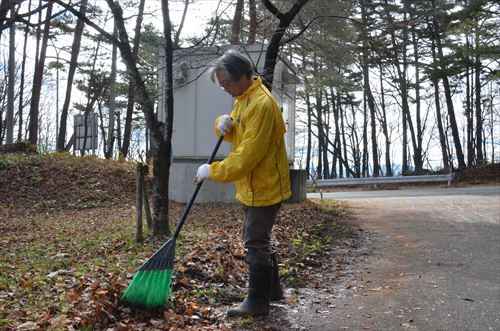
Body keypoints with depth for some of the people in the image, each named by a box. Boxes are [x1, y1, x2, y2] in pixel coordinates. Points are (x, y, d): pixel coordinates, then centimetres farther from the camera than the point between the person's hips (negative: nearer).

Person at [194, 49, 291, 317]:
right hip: (253, 186, 10)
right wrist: (222, 124, -6)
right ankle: (272, 289, 35)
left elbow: (247, 156, -27)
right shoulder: (244, 99, 10)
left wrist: (212, 171, -19)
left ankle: (257, 302, 13)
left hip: (264, 187, -10)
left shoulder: (261, 104, -23)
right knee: (259, 240, 19)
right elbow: (237, 135, 17)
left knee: (255, 244, 0)